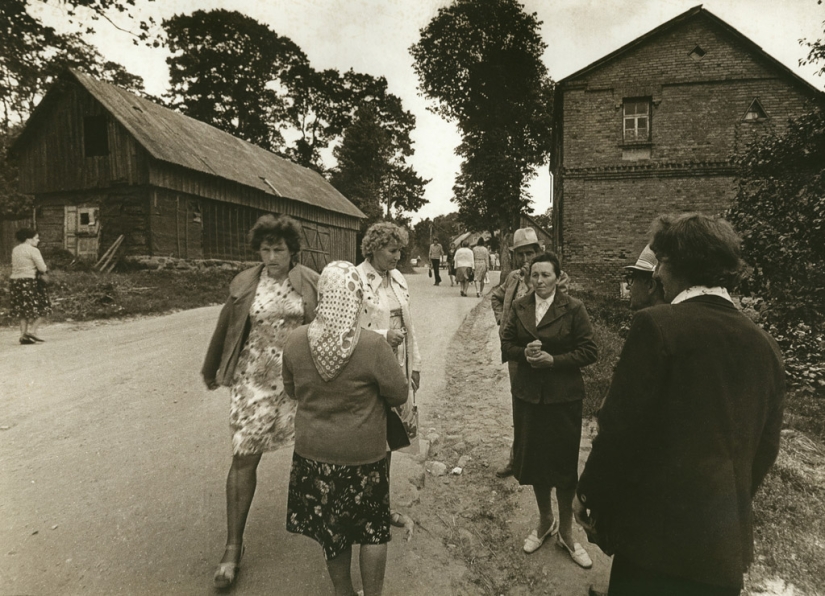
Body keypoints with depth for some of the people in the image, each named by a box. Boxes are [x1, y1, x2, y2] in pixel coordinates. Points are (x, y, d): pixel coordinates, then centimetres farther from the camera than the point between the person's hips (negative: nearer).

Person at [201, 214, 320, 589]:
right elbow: (224, 331, 10)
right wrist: (211, 371, 20)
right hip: (254, 379, 0)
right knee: (244, 458, 1)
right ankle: (233, 547, 16)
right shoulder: (244, 284, 0)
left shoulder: (311, 283, -3)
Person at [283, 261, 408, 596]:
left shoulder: (295, 341, -12)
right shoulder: (373, 346, -24)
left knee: (330, 528, 23)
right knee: (372, 528, 20)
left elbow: (291, 391, 3)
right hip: (363, 455, -3)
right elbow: (399, 395, -12)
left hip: (313, 454, 4)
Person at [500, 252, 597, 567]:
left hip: (563, 396, -3)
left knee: (564, 461, 8)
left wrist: (553, 360, -19)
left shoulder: (574, 308, -8)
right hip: (527, 395, 3)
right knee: (533, 458, 15)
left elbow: (589, 351, -9)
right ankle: (545, 521, 39)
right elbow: (506, 344, 6)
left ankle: (565, 531, 31)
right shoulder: (519, 307, 3)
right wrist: (524, 353, -14)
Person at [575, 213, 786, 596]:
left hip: (657, 525, -5)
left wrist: (589, 497, -3)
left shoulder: (657, 325, -18)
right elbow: (765, 451, 10)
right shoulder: (765, 346, 2)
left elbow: (619, 428, -17)